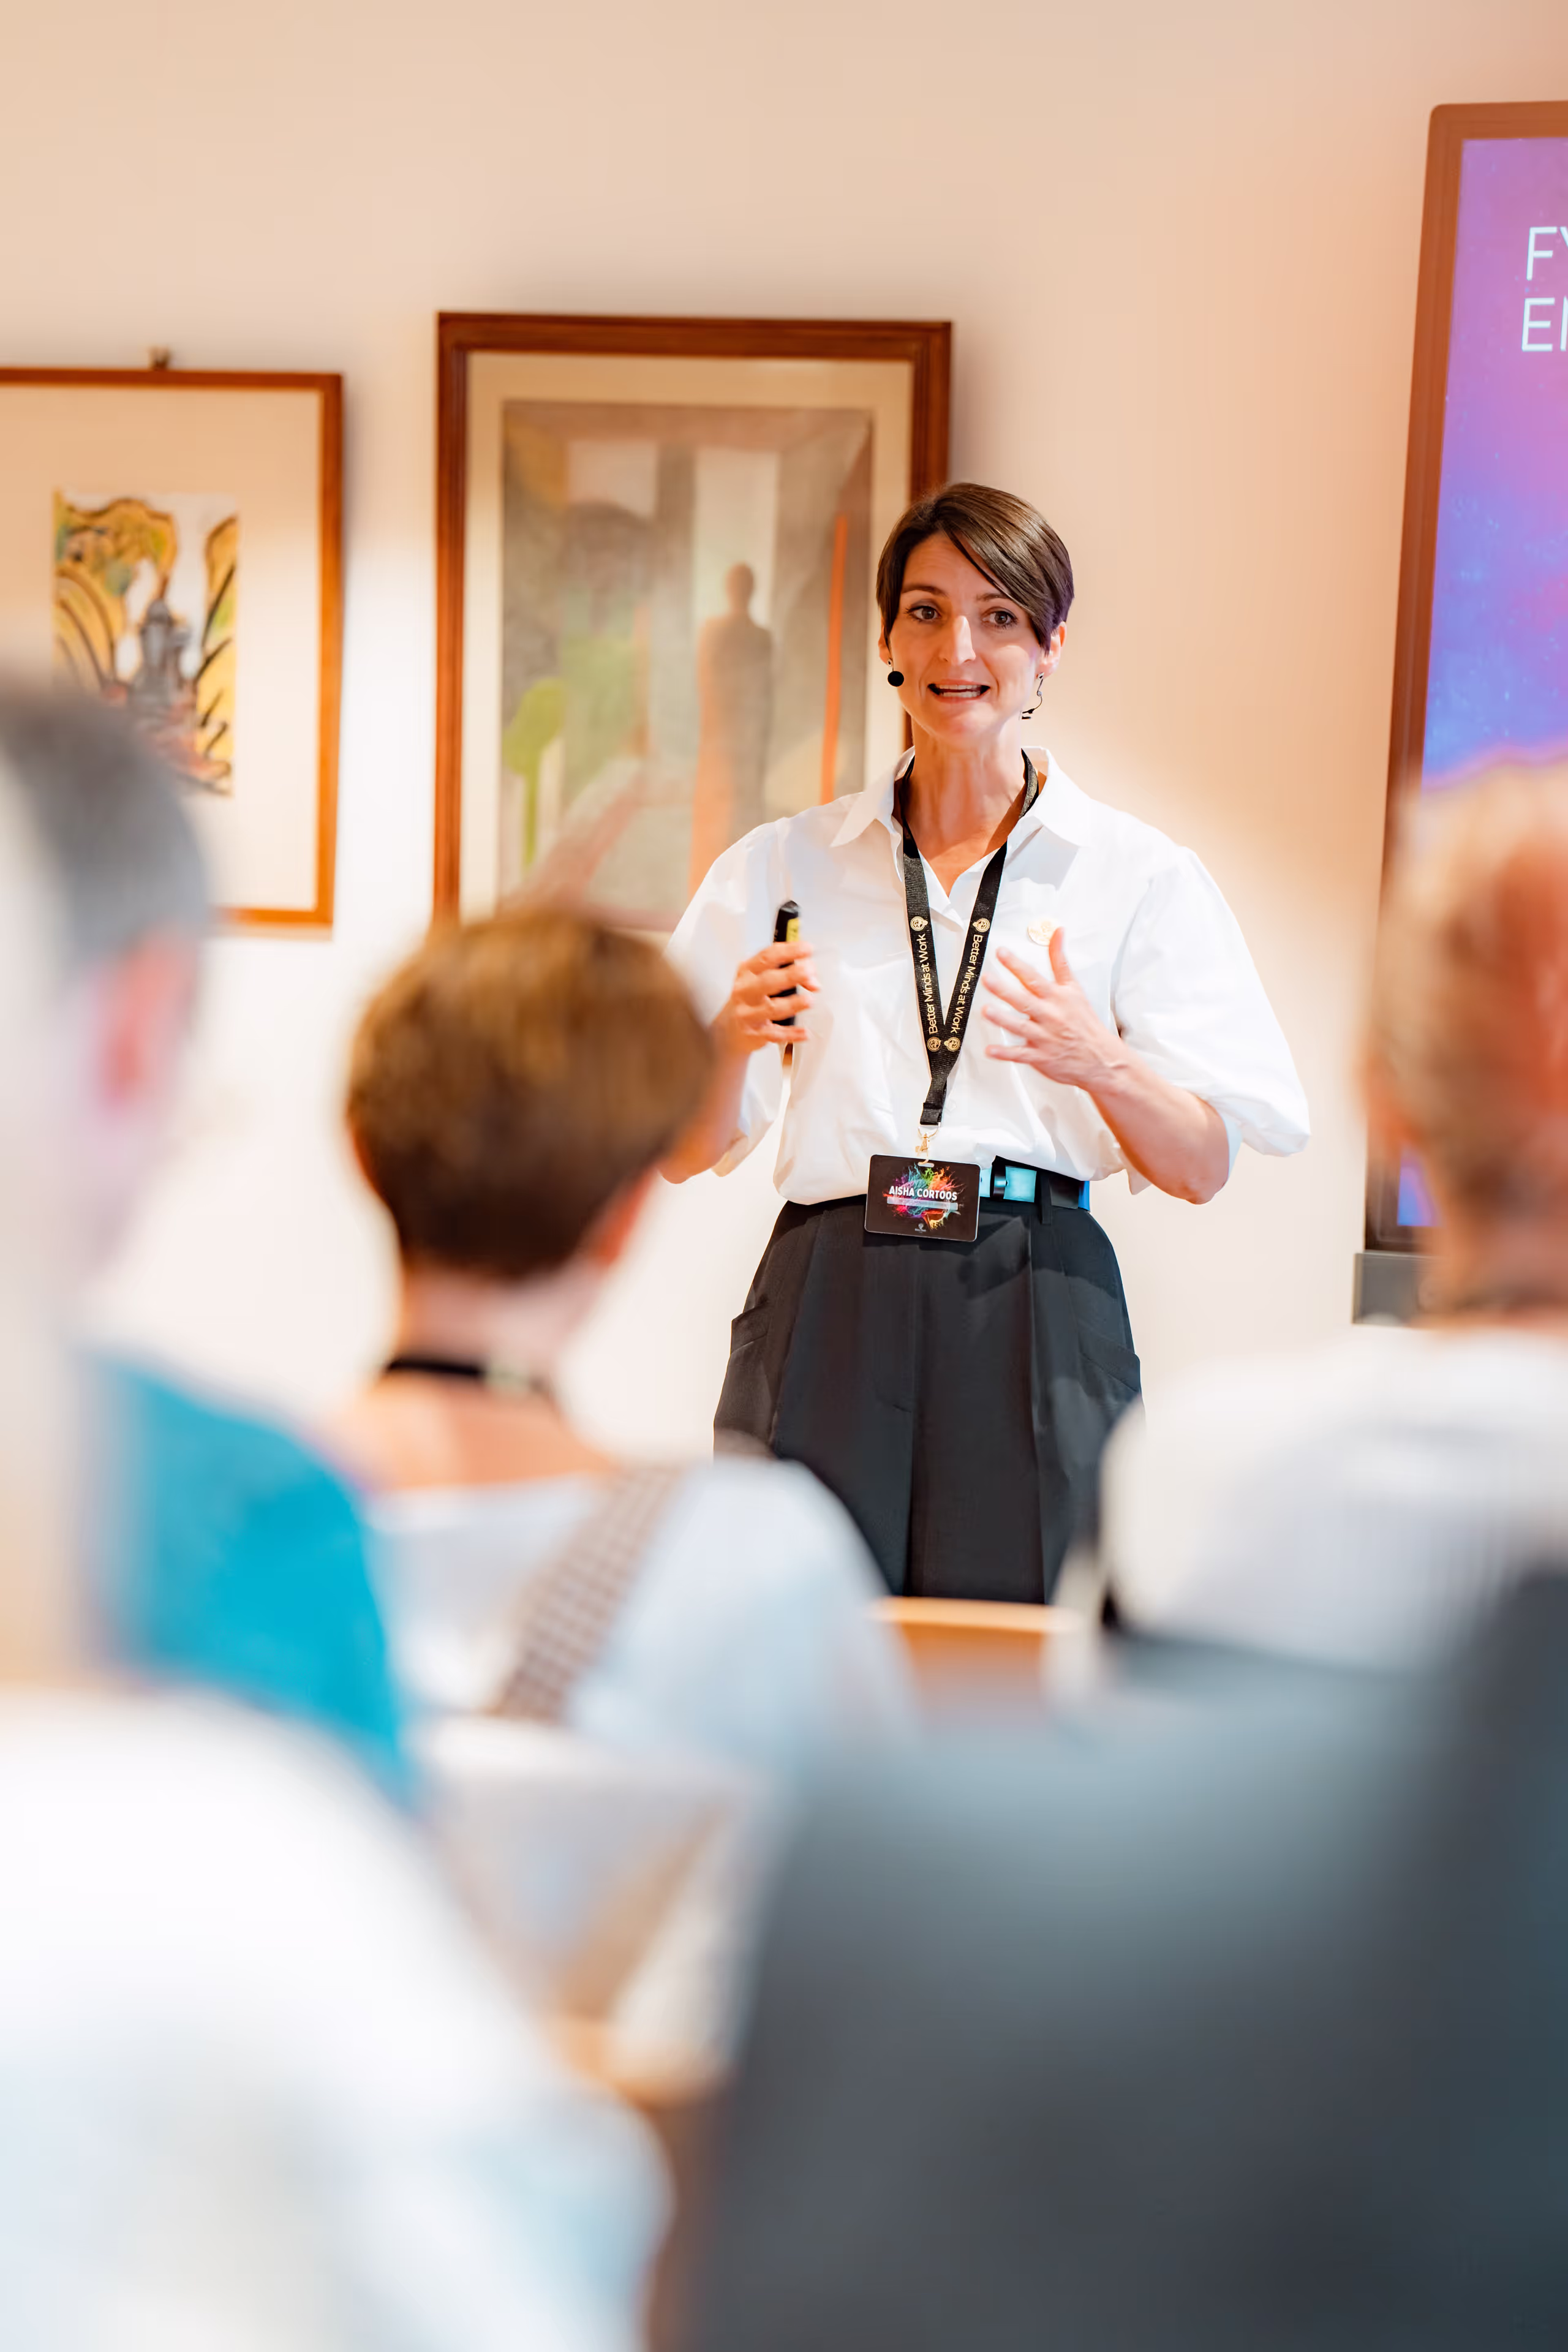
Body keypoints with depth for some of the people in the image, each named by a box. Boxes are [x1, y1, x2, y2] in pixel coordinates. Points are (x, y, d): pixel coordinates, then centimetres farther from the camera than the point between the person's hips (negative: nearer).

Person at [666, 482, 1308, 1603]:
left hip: (1034, 1318, -1)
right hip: (831, 1315, 1)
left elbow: (1203, 1169, 4)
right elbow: (685, 1151, 9)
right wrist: (732, 1039, -11)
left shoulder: (1140, 876, 7)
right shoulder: (784, 866, 10)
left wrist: (1102, 1065, -15)